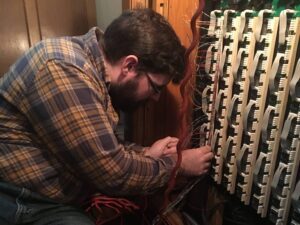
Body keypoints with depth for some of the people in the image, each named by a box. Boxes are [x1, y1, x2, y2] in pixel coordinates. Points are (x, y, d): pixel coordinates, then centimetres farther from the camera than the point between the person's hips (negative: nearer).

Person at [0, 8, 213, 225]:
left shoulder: (93, 64, 4)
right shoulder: (65, 71, -25)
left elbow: (97, 151, 10)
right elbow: (114, 173, -23)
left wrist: (145, 153, -1)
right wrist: (177, 164, -10)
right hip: (19, 202, -8)